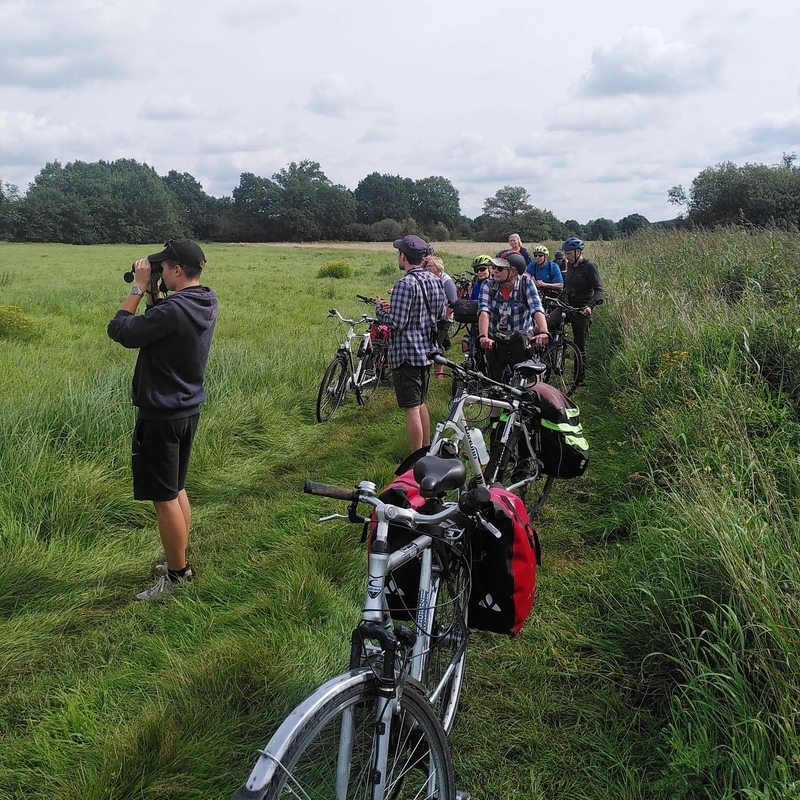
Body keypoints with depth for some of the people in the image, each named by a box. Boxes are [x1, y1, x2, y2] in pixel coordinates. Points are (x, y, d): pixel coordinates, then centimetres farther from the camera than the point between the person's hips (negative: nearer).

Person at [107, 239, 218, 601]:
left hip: (161, 415, -9)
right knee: (177, 489, 20)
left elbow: (120, 331, -19)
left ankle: (177, 573, 13)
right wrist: (152, 293, 3)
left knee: (164, 497, 2)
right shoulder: (206, 303, 3)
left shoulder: (174, 310, -26)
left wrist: (139, 288, -12)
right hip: (188, 409, 9)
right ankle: (180, 561, 32)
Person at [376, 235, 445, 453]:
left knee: (411, 408, -2)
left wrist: (380, 309, -2)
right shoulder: (435, 280, 6)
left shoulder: (405, 284, -19)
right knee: (420, 403, 21)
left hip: (406, 353, -9)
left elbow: (397, 322, -22)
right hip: (427, 350, 9)